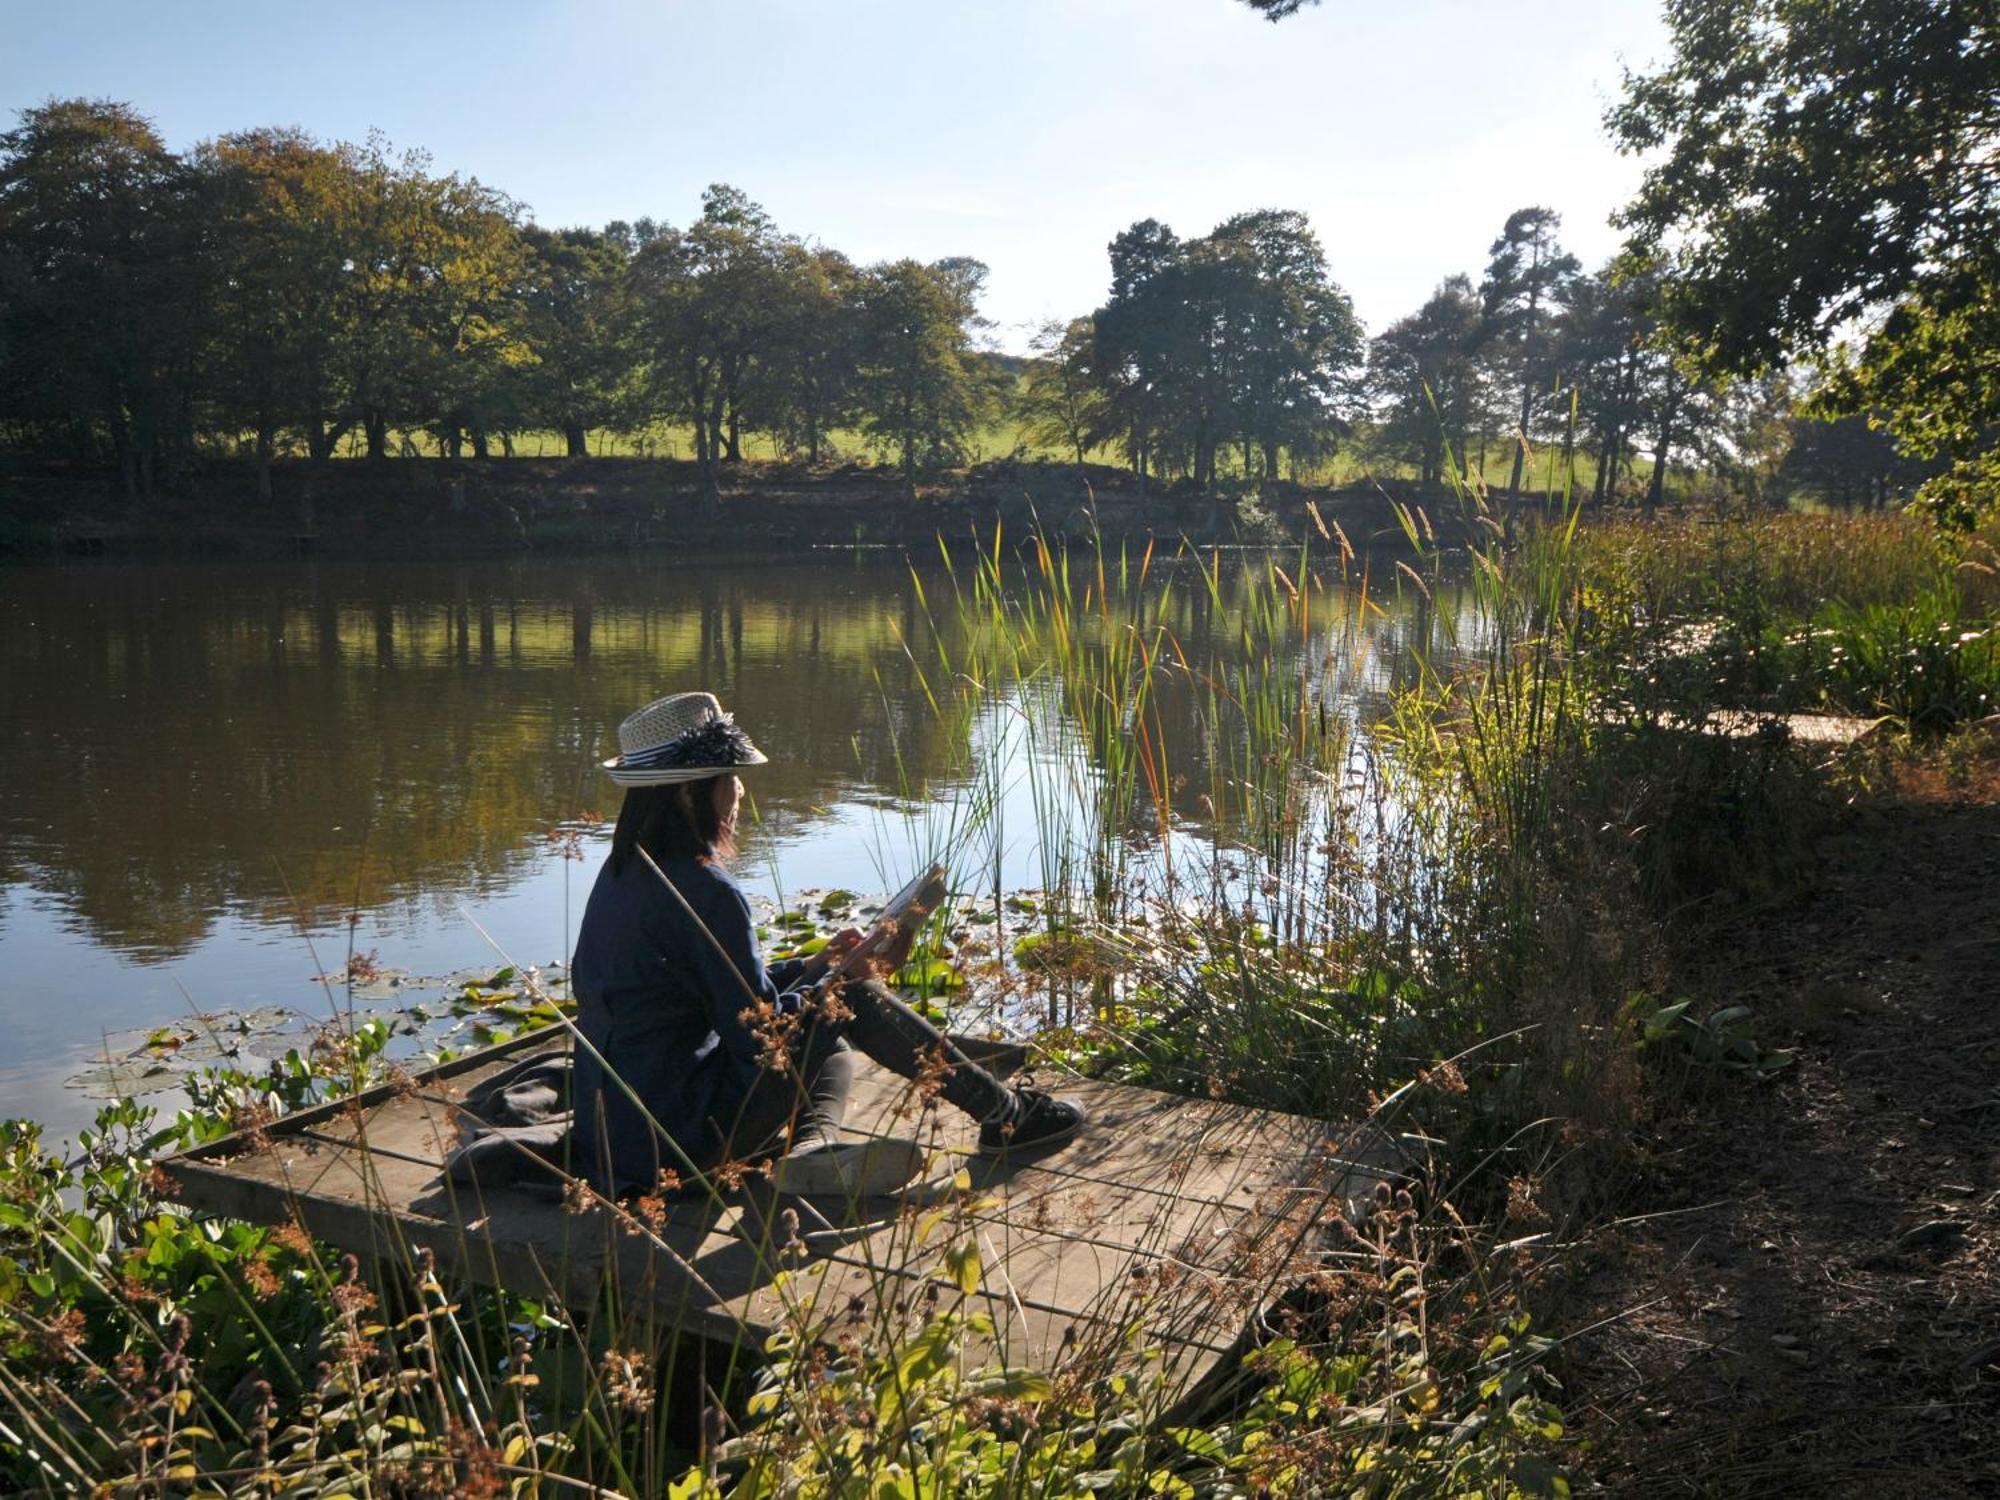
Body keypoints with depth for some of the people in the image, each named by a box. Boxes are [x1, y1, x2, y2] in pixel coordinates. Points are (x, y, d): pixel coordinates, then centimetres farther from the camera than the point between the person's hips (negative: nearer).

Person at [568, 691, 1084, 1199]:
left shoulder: (622, 873, 7)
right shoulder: (704, 891, -22)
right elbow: (759, 1034, -17)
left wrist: (814, 965, 12)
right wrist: (845, 973, -3)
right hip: (677, 1145, -9)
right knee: (851, 1001, -1)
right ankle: (1003, 1114, 10)